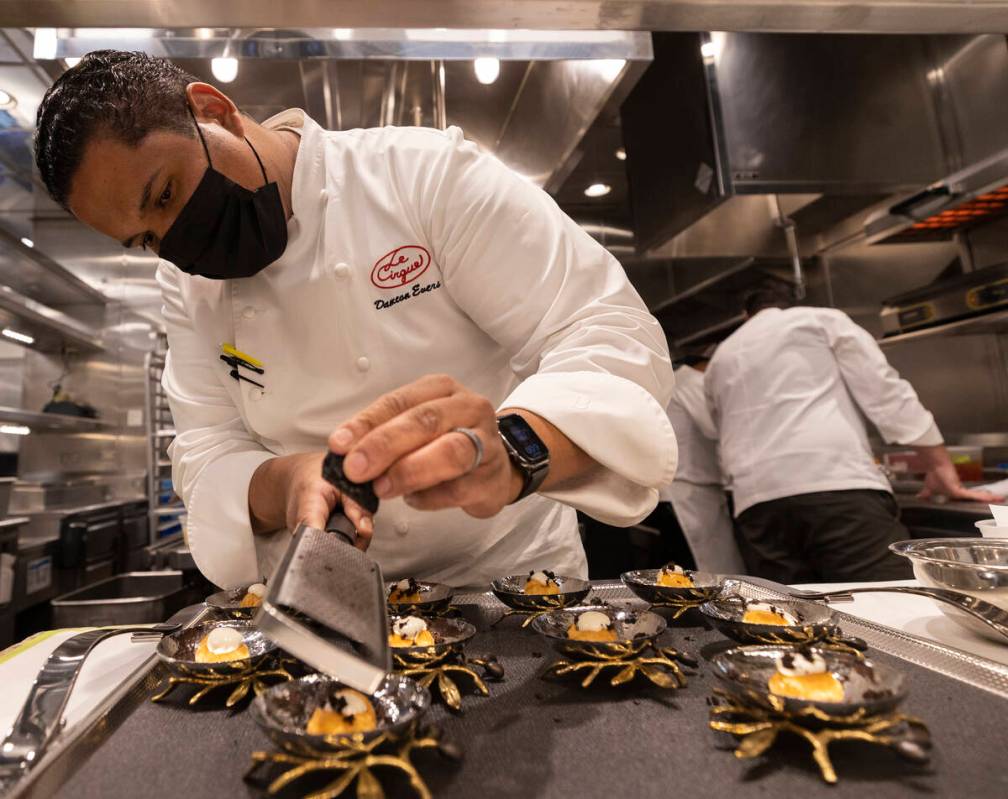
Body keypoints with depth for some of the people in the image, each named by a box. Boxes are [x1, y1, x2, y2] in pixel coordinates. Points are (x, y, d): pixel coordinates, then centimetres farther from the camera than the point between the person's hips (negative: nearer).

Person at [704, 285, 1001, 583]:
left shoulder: (718, 362, 27)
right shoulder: (821, 320, 18)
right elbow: (883, 388, 10)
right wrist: (942, 468, 14)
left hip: (757, 503, 4)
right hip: (838, 486, -3)